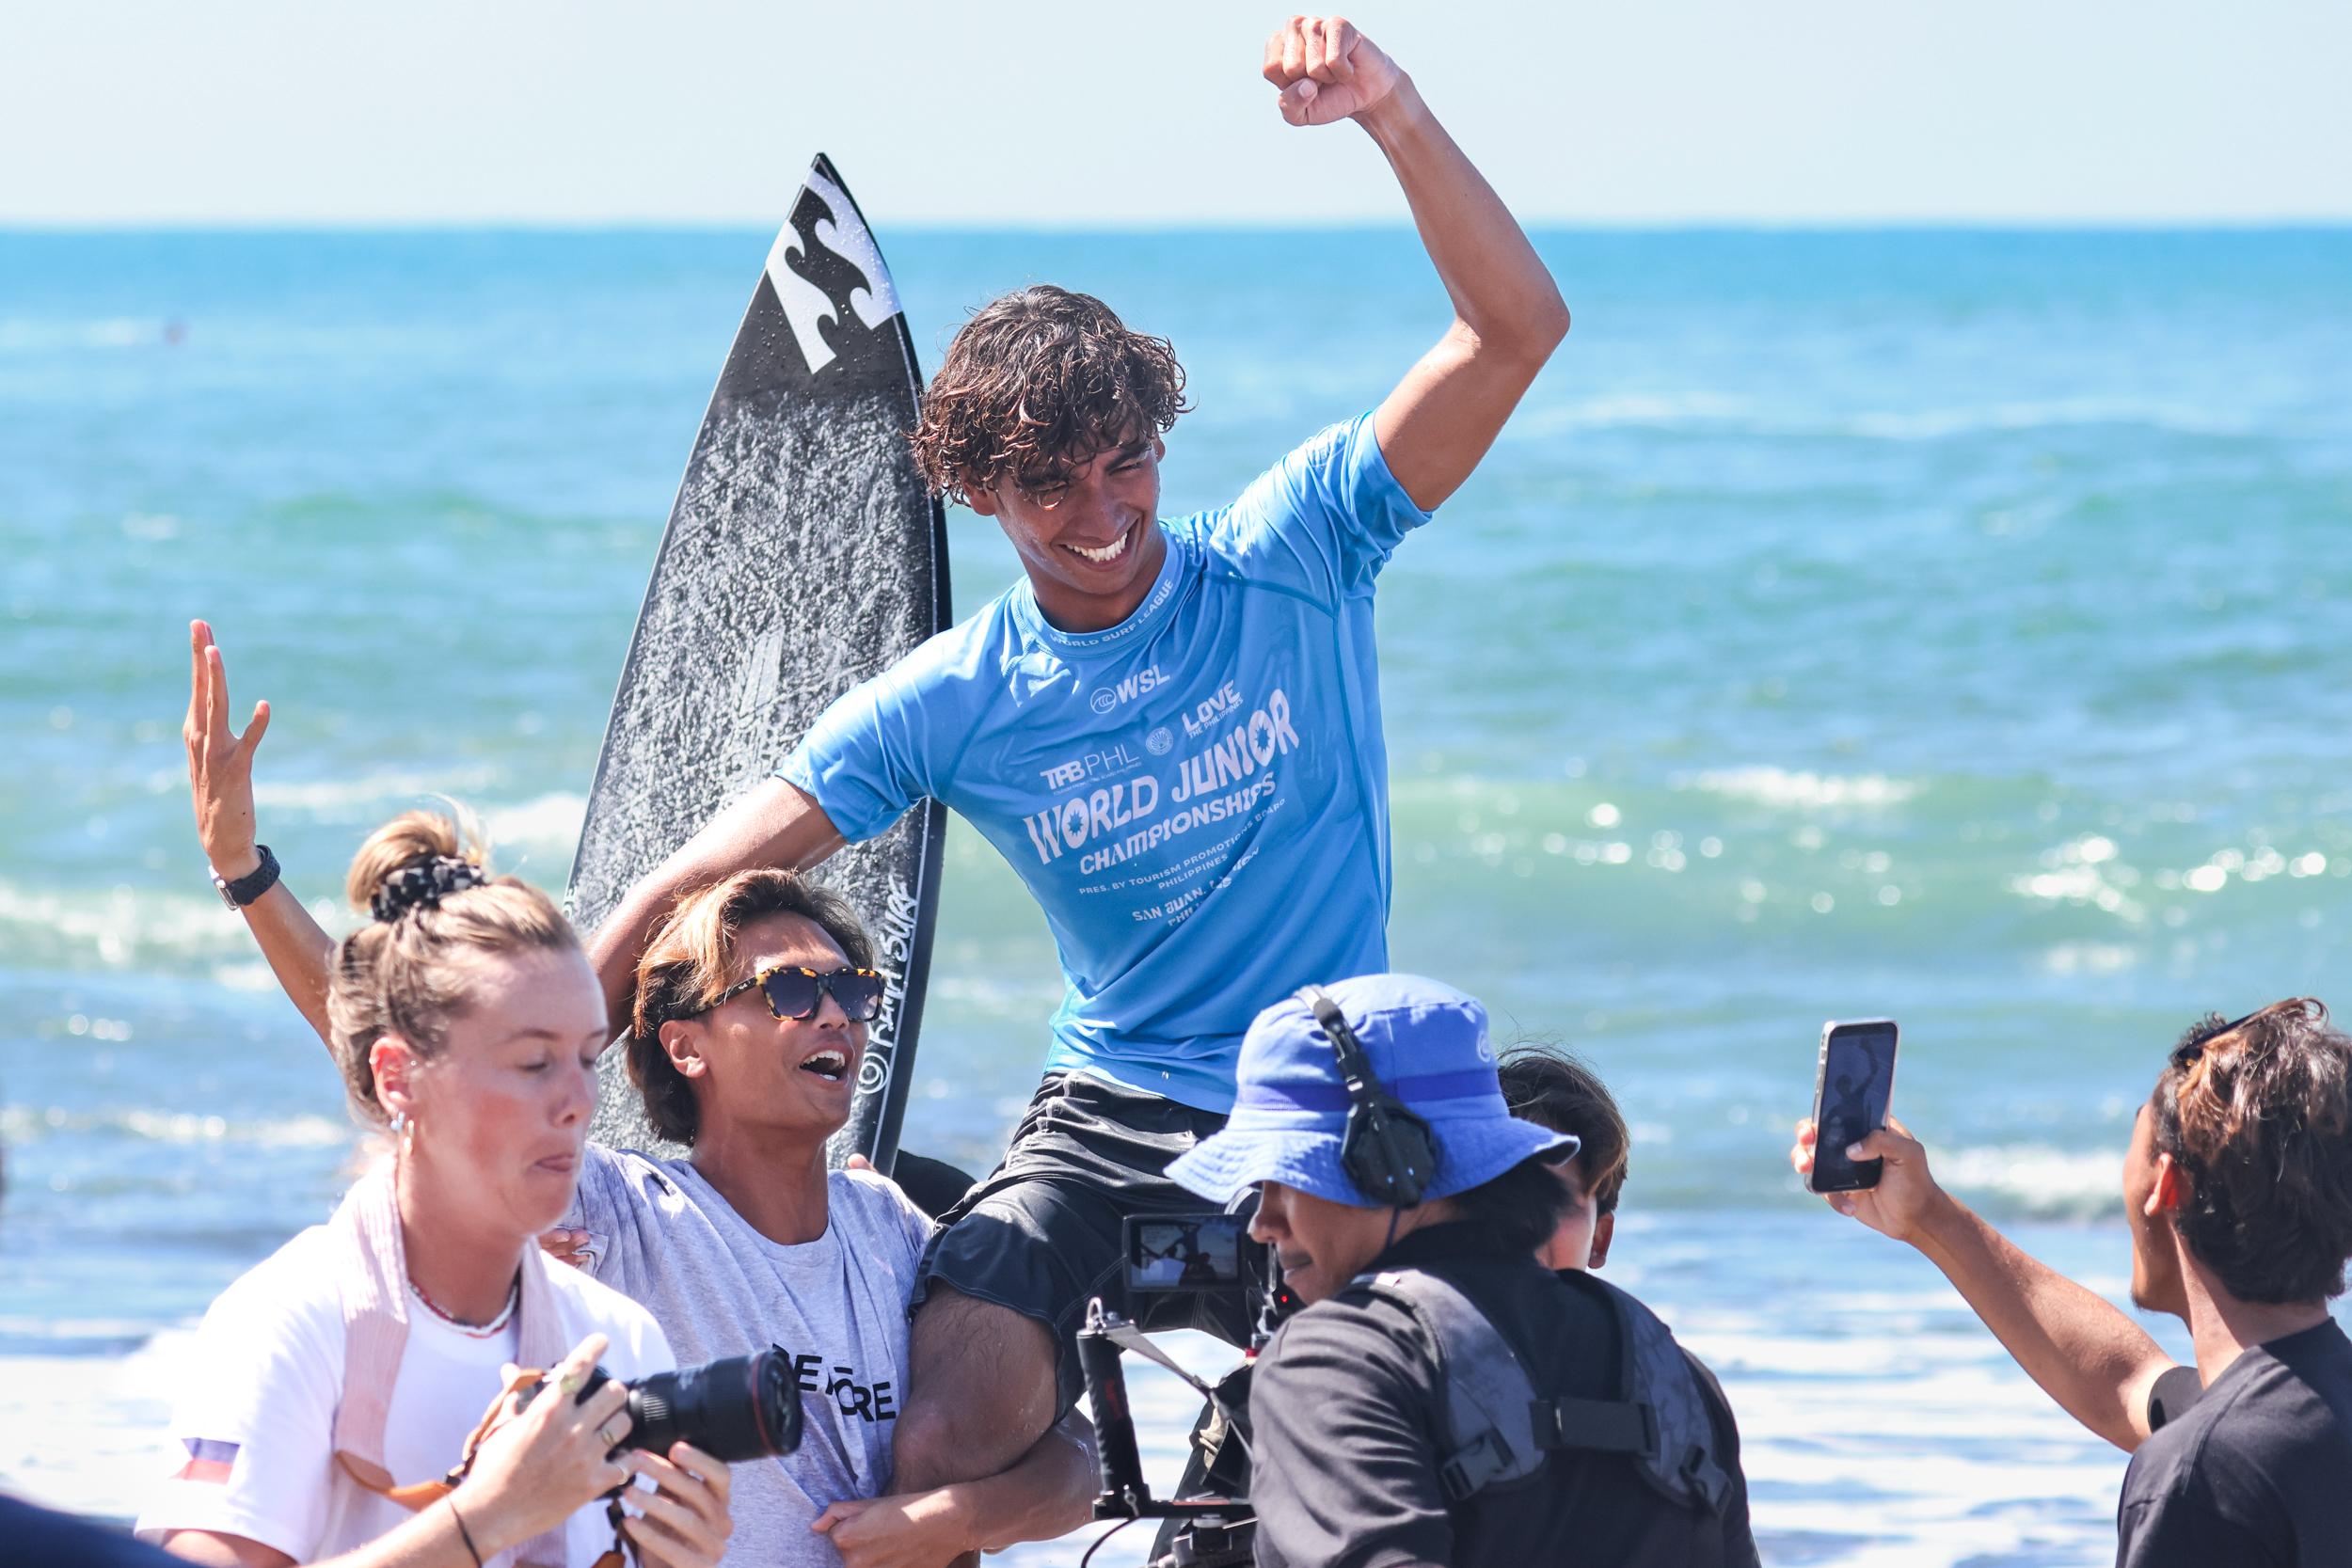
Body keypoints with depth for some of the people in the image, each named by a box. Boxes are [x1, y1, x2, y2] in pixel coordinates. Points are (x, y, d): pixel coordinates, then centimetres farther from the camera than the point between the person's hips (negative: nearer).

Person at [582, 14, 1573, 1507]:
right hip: (1105, 1126, 0)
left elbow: (1516, 331, -13)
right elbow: (693, 890, 0)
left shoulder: (1291, 563, -4)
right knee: (936, 1443, -22)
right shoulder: (952, 706, -1)